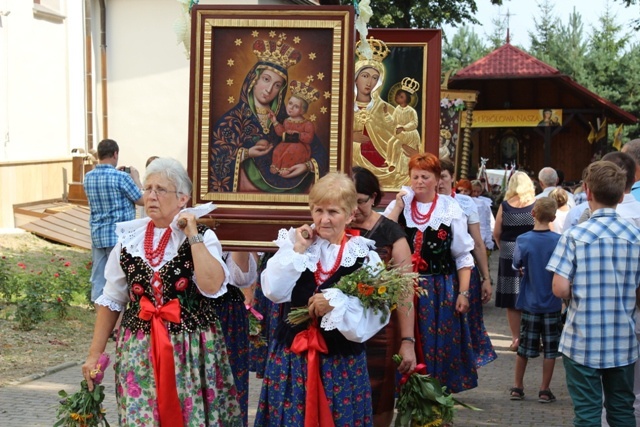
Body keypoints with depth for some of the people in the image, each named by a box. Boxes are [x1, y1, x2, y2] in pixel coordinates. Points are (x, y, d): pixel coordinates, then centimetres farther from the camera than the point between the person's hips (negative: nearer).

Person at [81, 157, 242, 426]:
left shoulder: (202, 237, -4)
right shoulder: (129, 238, 6)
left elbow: (211, 286, -23)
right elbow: (111, 301, 11)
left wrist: (193, 236, -16)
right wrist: (95, 353, 9)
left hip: (192, 350, -2)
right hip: (138, 349, 2)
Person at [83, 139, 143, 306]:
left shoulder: (88, 177, 5)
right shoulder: (121, 177, -15)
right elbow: (141, 200, -6)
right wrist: (136, 178, 9)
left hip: (97, 235, 6)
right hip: (119, 236, -6)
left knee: (98, 279, 9)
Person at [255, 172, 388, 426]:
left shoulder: (364, 256, -5)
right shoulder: (295, 243, 2)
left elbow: (375, 314, -13)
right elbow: (273, 292, -11)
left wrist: (336, 303, -23)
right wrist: (298, 250, -11)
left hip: (342, 361, -2)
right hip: (292, 355, 2)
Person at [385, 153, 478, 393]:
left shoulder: (450, 209, 1)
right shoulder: (398, 206, 6)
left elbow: (463, 256, 1)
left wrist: (463, 293, -6)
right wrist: (398, 206, -11)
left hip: (441, 290, -1)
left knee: (440, 348, 3)